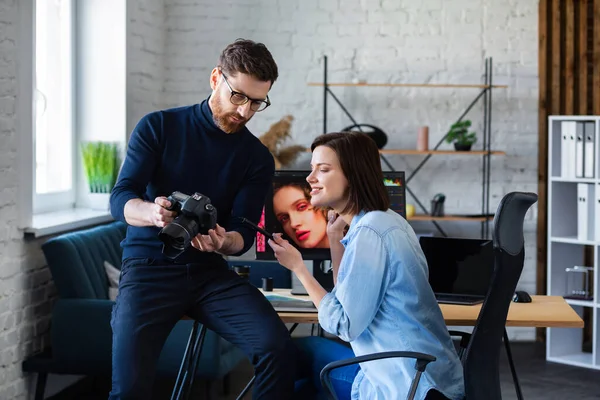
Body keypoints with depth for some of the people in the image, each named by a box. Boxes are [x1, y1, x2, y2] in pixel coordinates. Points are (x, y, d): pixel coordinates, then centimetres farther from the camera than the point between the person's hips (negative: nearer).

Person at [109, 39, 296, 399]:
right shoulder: (158, 127, 1)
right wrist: (151, 213, -33)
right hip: (149, 266, -2)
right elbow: (120, 200, -8)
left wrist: (225, 242, -27)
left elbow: (244, 233, -1)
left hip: (210, 271, 2)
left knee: (278, 348, -25)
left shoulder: (258, 158, 6)